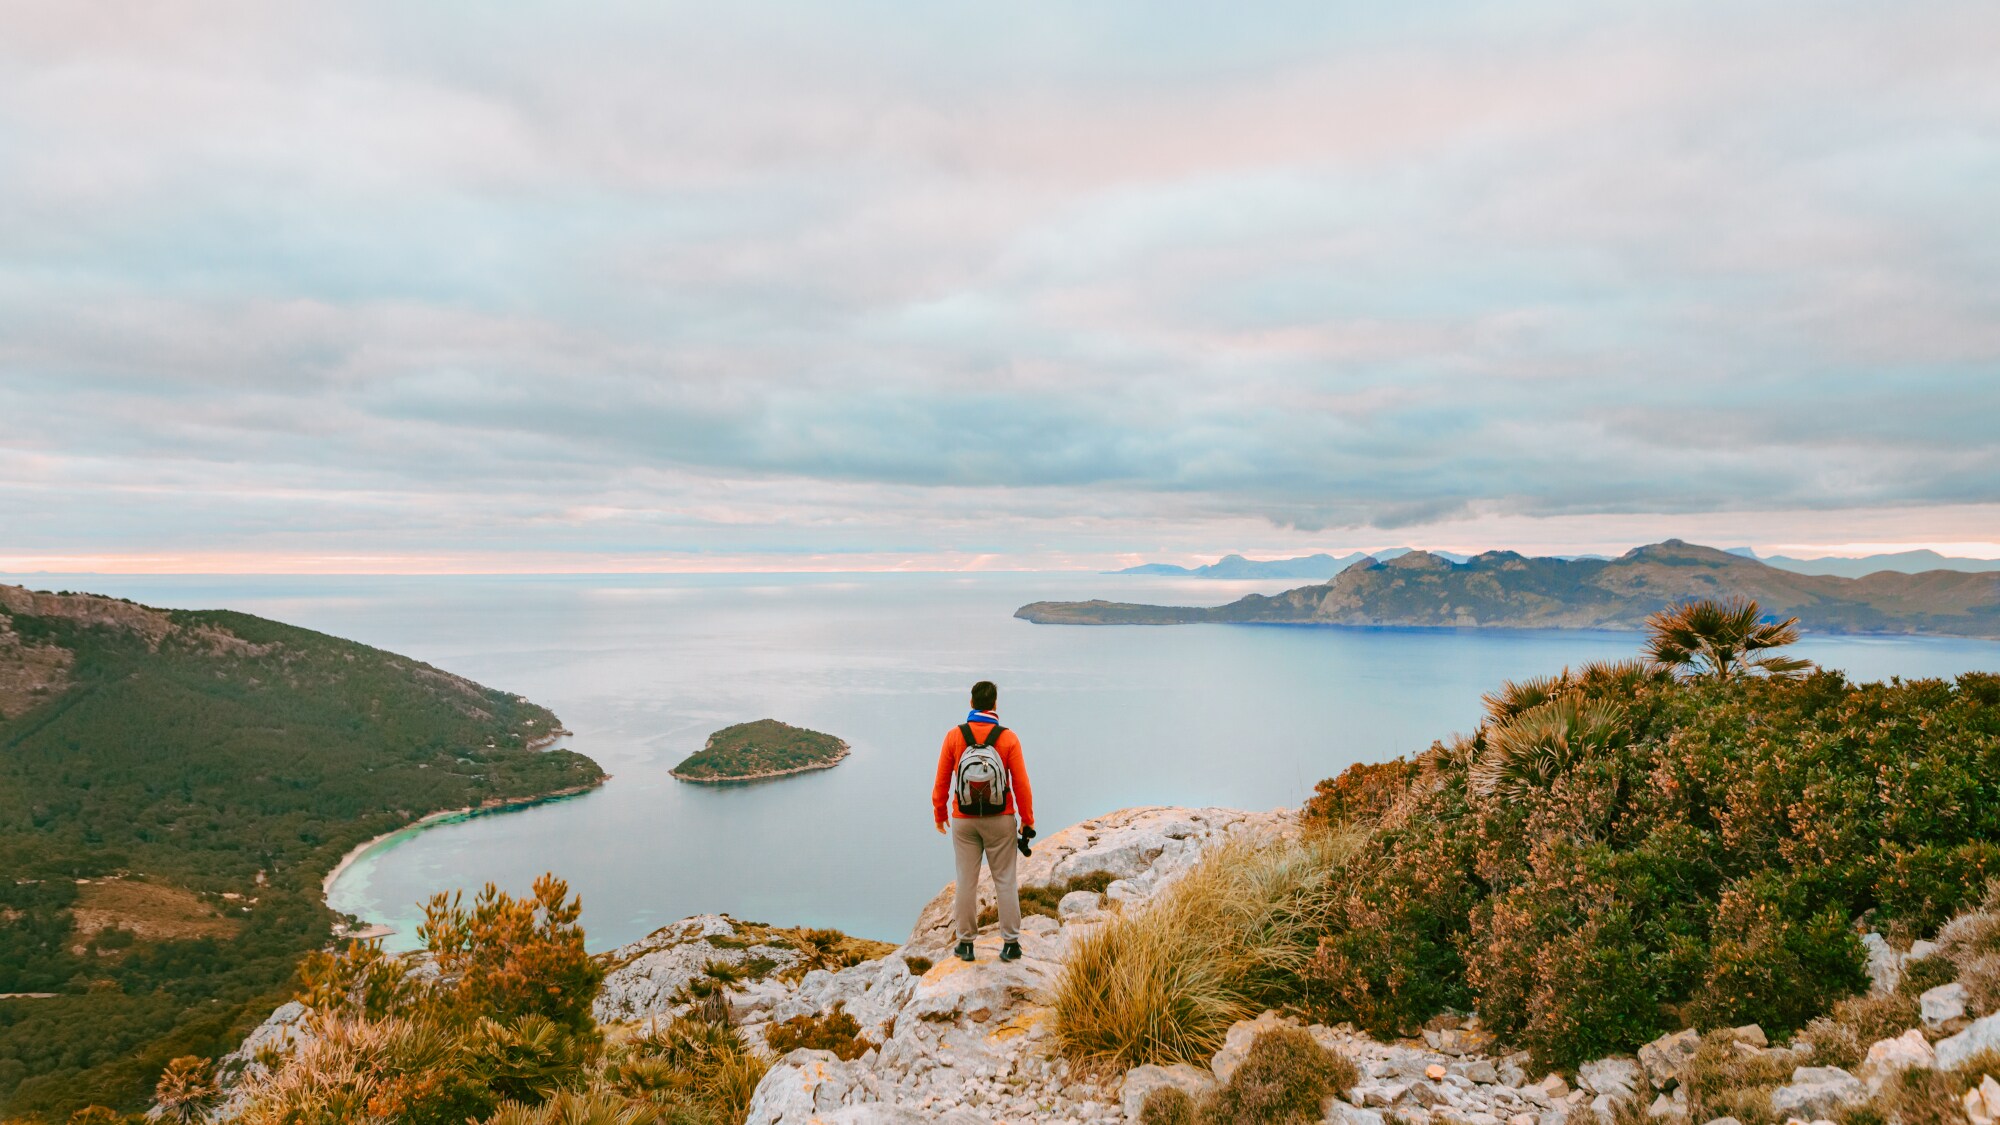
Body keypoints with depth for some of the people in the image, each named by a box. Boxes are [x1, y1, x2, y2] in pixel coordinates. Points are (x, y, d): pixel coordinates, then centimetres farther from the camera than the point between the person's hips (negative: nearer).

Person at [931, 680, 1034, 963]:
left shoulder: (955, 736, -8)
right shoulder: (1008, 738, -11)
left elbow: (942, 780, -2)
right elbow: (1021, 784, -8)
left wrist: (939, 813, 12)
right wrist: (1027, 820, 2)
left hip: (963, 821, 1)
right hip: (1000, 821, -1)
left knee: (966, 881, 9)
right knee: (1005, 881, 9)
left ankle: (965, 943, 16)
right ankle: (1011, 943, 12)